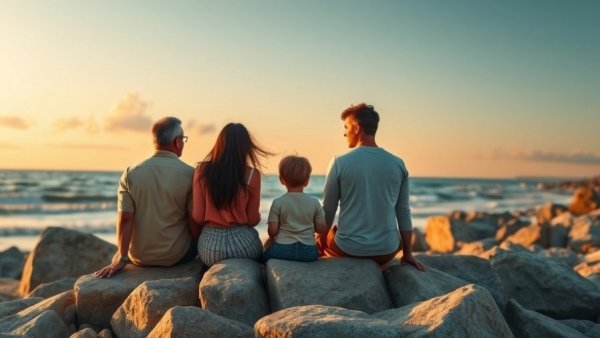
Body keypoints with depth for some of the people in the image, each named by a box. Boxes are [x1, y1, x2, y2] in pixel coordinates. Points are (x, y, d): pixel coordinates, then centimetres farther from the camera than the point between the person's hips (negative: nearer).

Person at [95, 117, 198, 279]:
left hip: (140, 257, 3)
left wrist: (121, 258, -6)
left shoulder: (131, 173, -5)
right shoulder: (189, 173, -13)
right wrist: (198, 245, 9)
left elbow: (124, 218, -10)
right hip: (176, 256, -3)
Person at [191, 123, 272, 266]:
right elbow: (253, 219, -4)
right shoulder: (252, 174, -10)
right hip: (242, 242, -2)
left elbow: (198, 217, -3)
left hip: (210, 245, 3)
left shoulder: (201, 171, -5)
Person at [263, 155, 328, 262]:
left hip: (282, 250, -1)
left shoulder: (278, 202, -6)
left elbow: (272, 231, -6)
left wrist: (272, 238, 17)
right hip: (309, 252, 2)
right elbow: (322, 229, 0)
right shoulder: (315, 202, -1)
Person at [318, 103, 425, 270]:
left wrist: (318, 243, 15)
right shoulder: (398, 164, -1)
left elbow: (327, 211, -2)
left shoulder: (340, 163, -10)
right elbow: (403, 212, 5)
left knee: (320, 239, 30)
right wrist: (407, 253, 16)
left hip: (349, 250, -2)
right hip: (386, 253, 2)